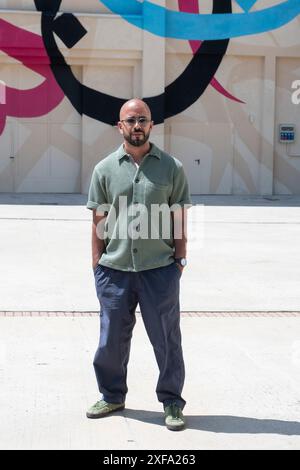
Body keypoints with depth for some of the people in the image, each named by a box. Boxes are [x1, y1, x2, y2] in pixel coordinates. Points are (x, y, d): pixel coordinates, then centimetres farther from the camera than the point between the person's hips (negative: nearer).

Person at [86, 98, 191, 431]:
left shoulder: (171, 168, 2)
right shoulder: (105, 169, 4)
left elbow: (179, 220, 3)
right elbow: (98, 222, 5)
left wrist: (180, 260, -2)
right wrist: (97, 267, 2)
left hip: (160, 269, -1)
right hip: (115, 270, 1)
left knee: (166, 338, 7)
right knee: (112, 339, 11)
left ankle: (172, 402, 21)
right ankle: (112, 396, 31)